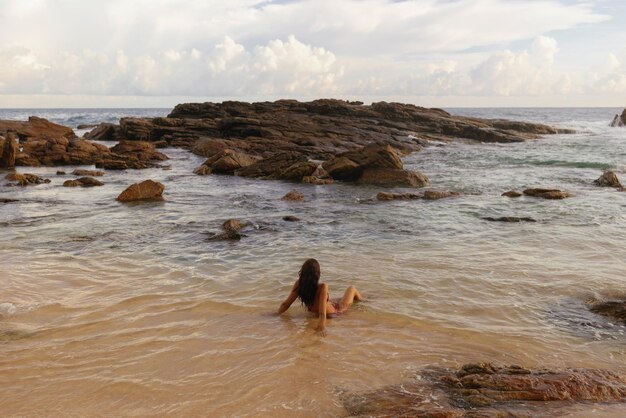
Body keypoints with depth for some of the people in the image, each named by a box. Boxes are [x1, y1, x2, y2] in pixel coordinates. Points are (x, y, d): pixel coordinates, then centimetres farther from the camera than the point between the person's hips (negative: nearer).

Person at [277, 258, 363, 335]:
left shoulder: (299, 284, -28)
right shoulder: (322, 287, -42)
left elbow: (285, 304, -22)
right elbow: (322, 313, -49)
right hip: (336, 310, -5)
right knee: (352, 288, 23)